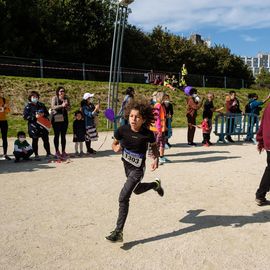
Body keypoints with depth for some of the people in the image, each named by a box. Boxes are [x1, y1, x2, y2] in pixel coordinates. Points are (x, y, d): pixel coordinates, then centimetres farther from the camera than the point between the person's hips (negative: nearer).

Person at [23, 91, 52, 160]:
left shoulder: (41, 105, 13)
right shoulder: (28, 106, 0)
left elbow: (47, 113, 16)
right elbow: (25, 116, -7)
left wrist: (43, 114, -7)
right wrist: (35, 117, -17)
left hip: (43, 125, 3)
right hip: (33, 126, -3)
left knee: (46, 139, 2)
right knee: (35, 140, 3)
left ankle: (48, 154, 13)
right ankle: (36, 155, 12)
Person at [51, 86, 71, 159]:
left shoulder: (66, 98, 10)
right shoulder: (54, 98, 0)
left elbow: (69, 108, 8)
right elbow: (53, 107, -12)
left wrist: (66, 106, -14)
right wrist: (61, 105, -23)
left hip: (64, 118, 3)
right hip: (56, 119, -3)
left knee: (63, 135, 5)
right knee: (57, 135, 0)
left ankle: (63, 151, 11)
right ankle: (57, 152, 6)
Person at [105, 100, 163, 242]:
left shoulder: (148, 134, -22)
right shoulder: (122, 130, -17)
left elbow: (154, 146, 0)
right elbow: (114, 144, 0)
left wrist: (156, 158, -17)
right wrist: (116, 147, -23)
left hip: (138, 169, -5)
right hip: (127, 165, 5)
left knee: (123, 197, -14)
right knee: (137, 190, 29)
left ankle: (118, 232, -4)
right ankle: (156, 184, 60)